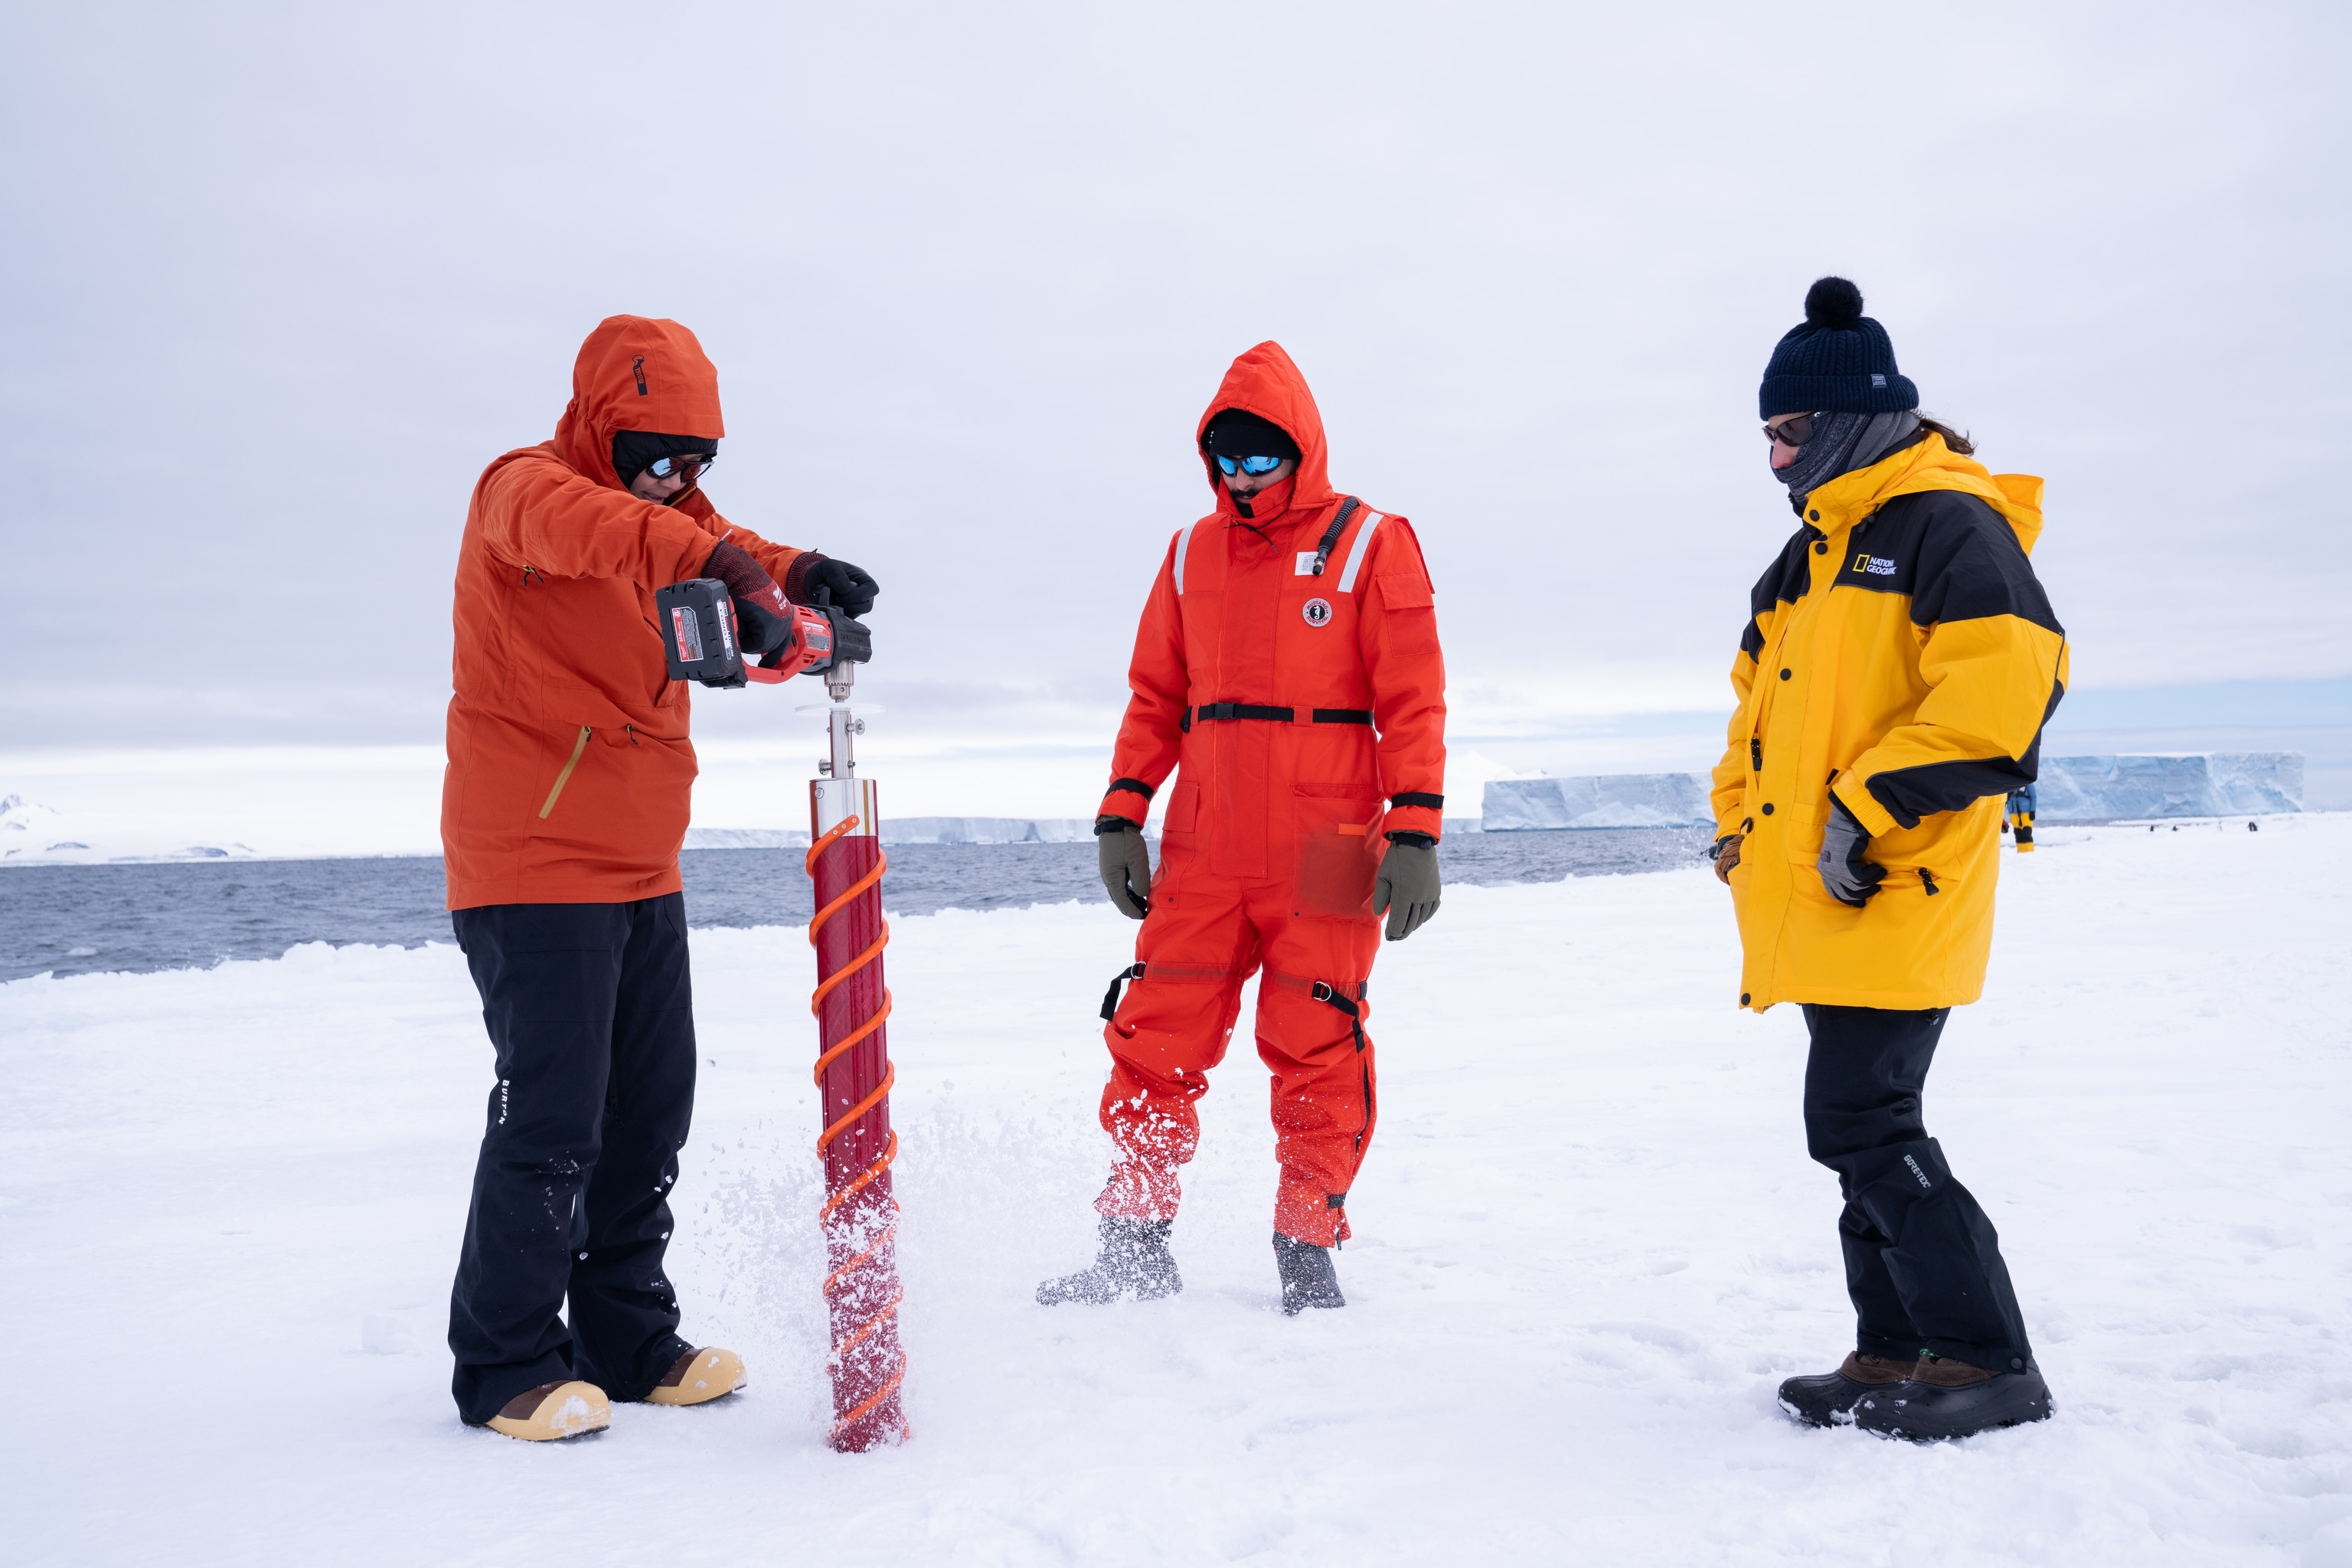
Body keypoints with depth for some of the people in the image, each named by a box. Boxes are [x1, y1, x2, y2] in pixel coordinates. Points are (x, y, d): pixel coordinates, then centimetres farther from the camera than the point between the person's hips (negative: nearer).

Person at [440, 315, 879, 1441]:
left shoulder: (664, 508, 15)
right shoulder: (523, 489, -10)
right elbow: (587, 530, -33)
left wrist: (798, 576, -27)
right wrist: (716, 568, -52)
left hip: (642, 868, 8)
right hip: (533, 866, -8)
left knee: (652, 1106, 10)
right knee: (552, 1114, -8)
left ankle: (628, 1338, 22)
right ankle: (506, 1365, 6)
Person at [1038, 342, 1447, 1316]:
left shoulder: (1368, 544, 1)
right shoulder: (1191, 555, 13)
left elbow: (1412, 699, -3)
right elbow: (1156, 697, 16)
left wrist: (1414, 833, -11)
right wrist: (1121, 816, 8)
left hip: (1323, 858, -3)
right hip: (1203, 855, 4)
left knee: (1316, 1053, 3)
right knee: (1156, 1041, 1)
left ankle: (1308, 1246, 19)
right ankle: (1136, 1243, 12)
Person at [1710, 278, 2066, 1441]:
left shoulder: (1948, 525, -9)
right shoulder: (1813, 554, 21)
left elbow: (2003, 686, -21)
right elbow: (1764, 698, 28)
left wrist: (1870, 809, -21)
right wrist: (1740, 815, 16)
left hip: (1896, 898, -10)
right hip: (1826, 901, 10)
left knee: (1861, 1125, -11)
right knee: (1862, 1126, 12)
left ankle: (1986, 1362, 1)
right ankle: (1897, 1351, 22)